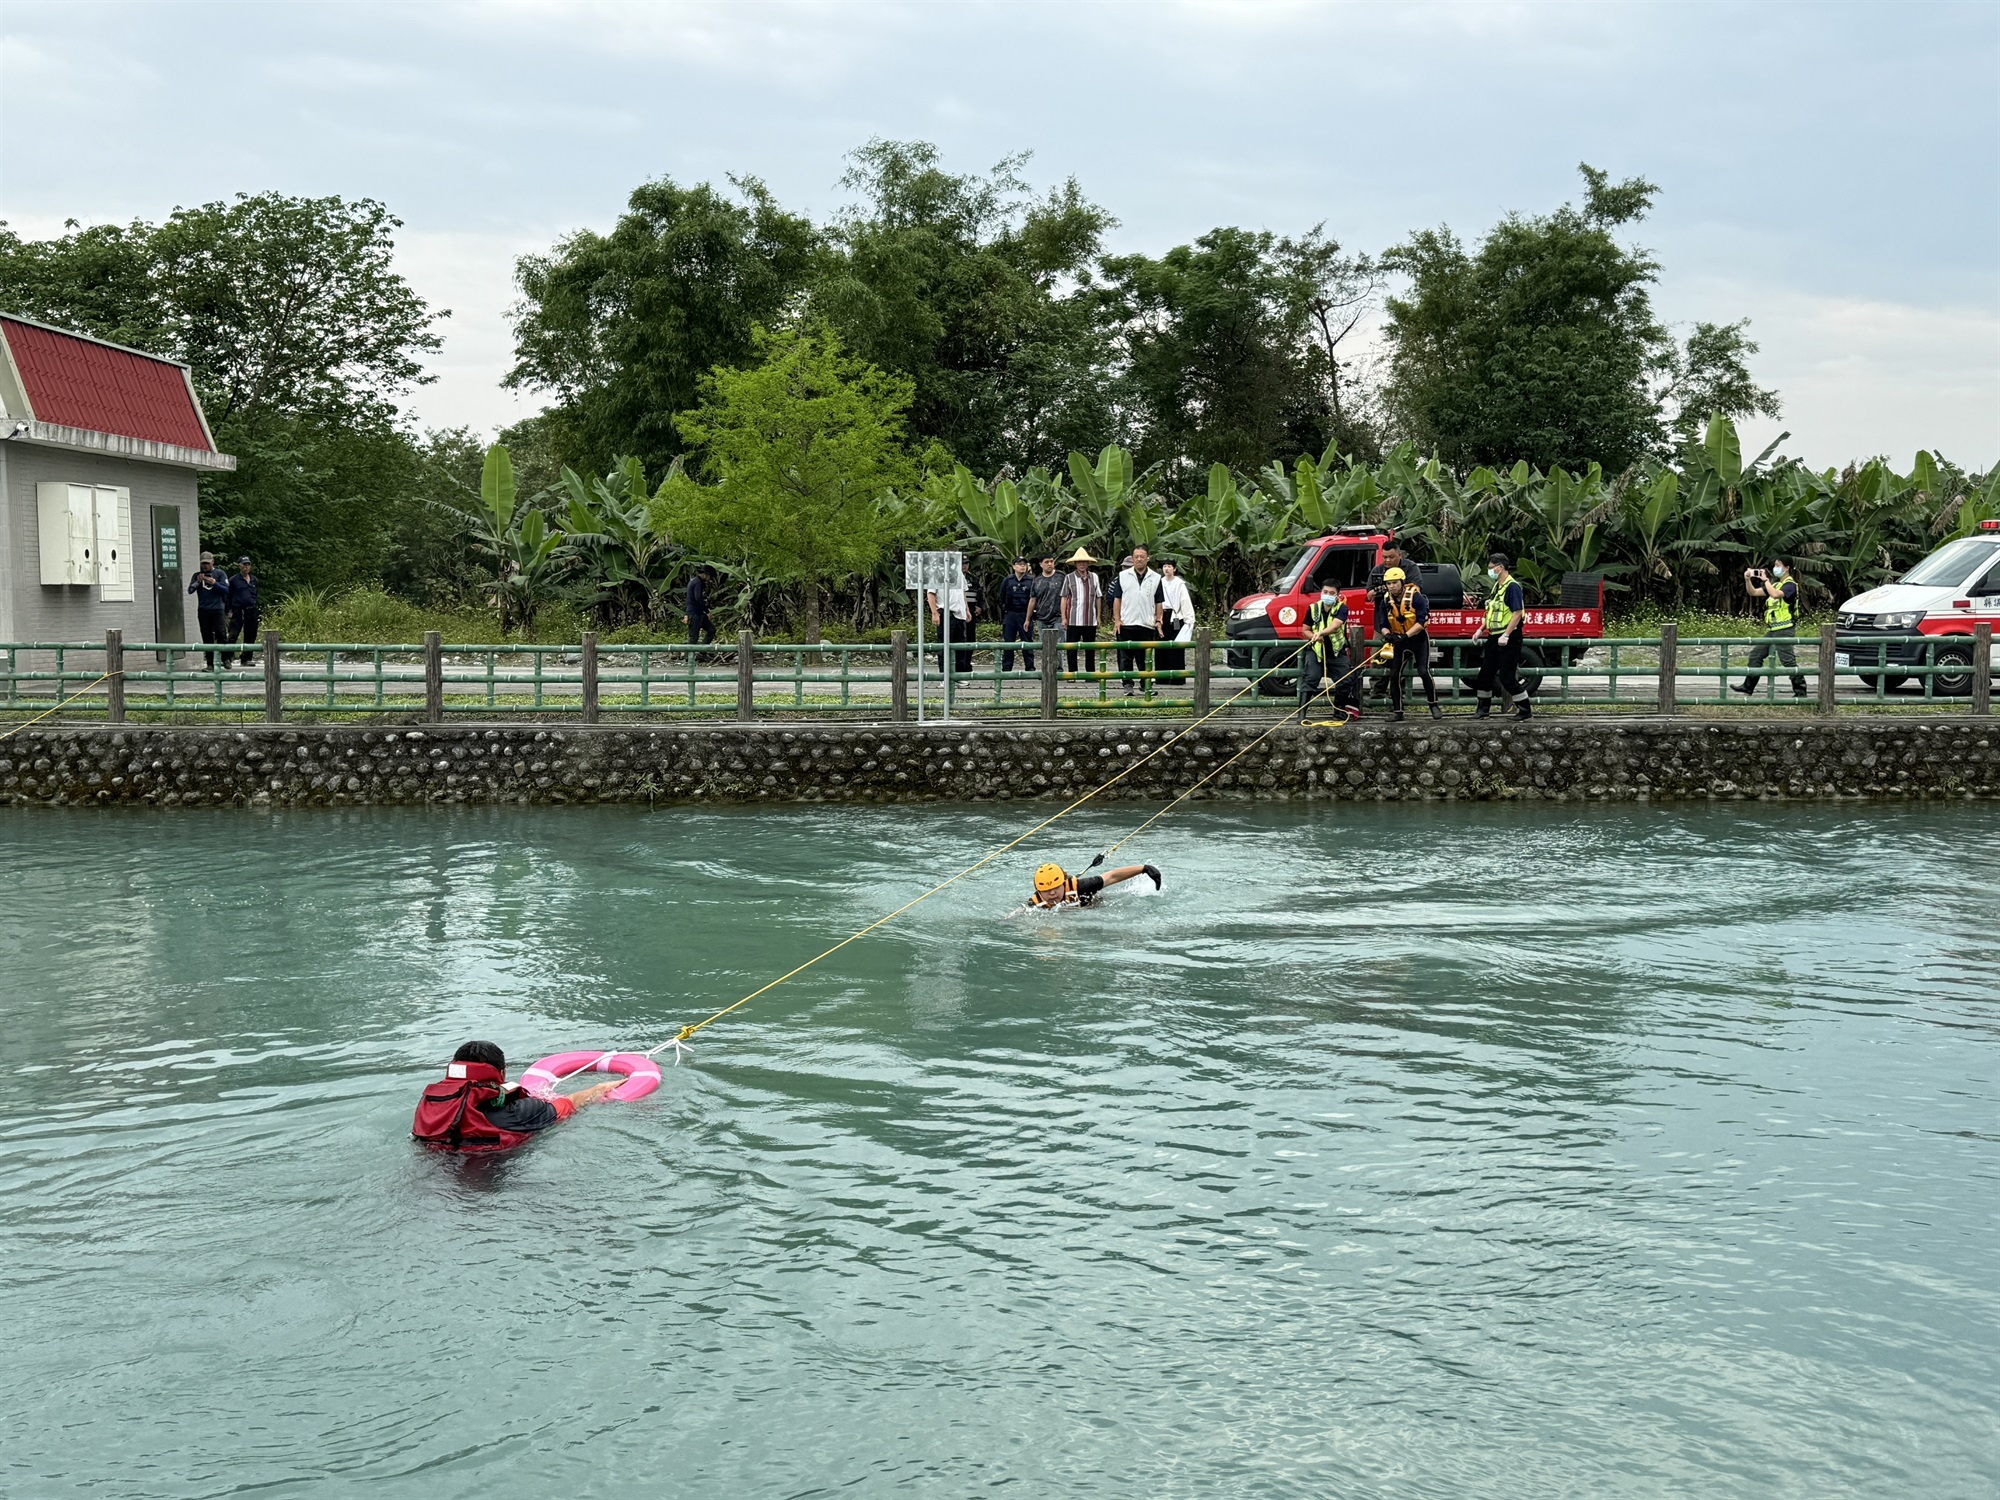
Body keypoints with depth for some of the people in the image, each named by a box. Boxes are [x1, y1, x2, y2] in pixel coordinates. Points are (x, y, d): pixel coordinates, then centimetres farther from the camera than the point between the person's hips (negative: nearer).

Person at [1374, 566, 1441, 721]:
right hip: (1399, 640, 5)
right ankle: (1398, 713, 4)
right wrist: (1387, 634, -26)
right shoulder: (1386, 602, -3)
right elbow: (1383, 625, -3)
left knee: (1424, 671, -16)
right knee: (1394, 675, -3)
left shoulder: (1415, 596, -18)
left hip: (1418, 638, -5)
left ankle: (1434, 706, 0)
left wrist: (1406, 635, -33)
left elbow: (1422, 621, -23)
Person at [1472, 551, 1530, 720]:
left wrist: (1506, 635, -27)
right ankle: (1483, 710, 21)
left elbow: (1517, 613, -21)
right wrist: (1481, 630, 14)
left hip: (1509, 638, -10)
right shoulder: (1496, 586, 15)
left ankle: (1524, 709, 3)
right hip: (1494, 637, 10)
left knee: (1507, 676, -8)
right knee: (1485, 673, 12)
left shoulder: (1512, 586, -15)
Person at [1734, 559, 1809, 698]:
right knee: (1756, 655, 11)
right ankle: (1748, 687, 18)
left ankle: (1800, 690, -6)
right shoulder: (1776, 584, 18)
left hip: (1784, 629, -9)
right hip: (1773, 629, 9)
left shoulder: (1790, 585, -10)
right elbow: (1753, 592, 16)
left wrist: (1765, 579, -20)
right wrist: (1747, 579, 0)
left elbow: (1775, 594, -30)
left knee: (1787, 660, -11)